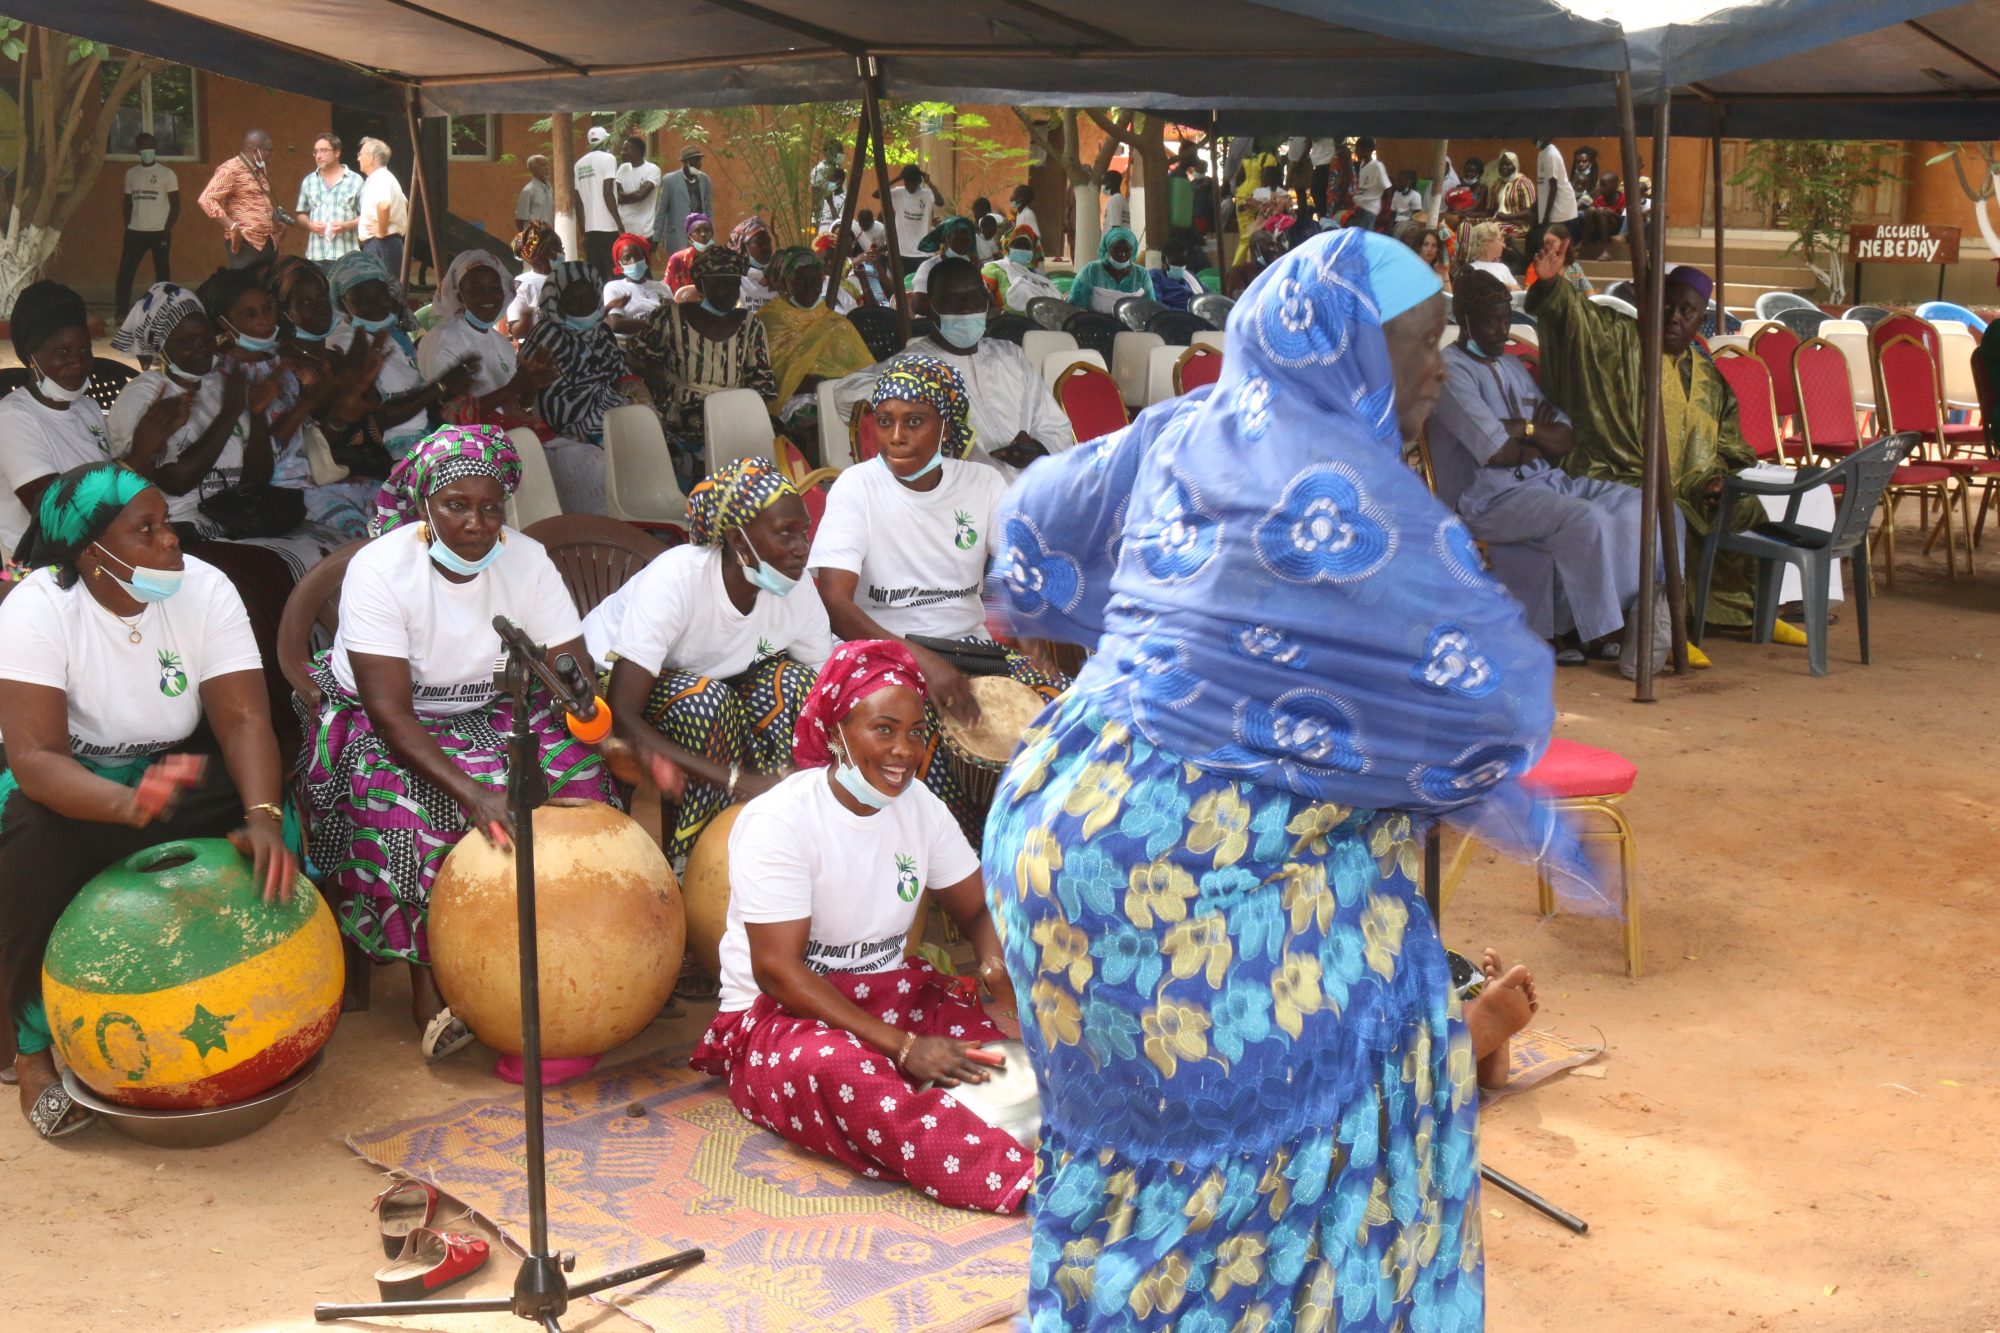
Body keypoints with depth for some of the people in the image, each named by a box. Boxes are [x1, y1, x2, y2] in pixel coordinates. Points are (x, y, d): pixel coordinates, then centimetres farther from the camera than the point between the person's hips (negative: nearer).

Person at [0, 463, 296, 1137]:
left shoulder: (204, 588, -14)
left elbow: (244, 719, -19)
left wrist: (262, 817, -39)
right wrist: (128, 804, -52)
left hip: (170, 769, 3)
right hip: (67, 787, -3)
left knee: (268, 794, -25)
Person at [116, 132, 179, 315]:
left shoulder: (167, 173, -1)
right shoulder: (131, 173, 11)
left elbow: (176, 205, -3)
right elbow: (128, 203, 17)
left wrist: (167, 230, -10)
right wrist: (127, 227, 9)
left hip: (159, 232, -4)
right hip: (135, 232, 4)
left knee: (162, 273, 1)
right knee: (125, 272, -1)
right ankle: (121, 312, 3)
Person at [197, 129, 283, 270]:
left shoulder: (259, 172, 18)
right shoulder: (231, 169, -9)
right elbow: (206, 199, -16)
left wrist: (277, 219, 15)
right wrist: (231, 225, -25)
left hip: (269, 243, 9)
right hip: (245, 243, -9)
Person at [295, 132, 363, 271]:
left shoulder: (355, 180, 4)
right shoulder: (308, 181, 14)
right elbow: (302, 213, 21)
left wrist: (347, 225, -14)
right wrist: (309, 224, -1)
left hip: (346, 255, -3)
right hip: (316, 254, 3)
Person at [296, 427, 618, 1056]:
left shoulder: (526, 560, -9)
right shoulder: (380, 568, -21)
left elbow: (574, 668, -11)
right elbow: (389, 711, -28)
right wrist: (473, 792, -41)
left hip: (490, 715, 4)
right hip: (381, 724, -4)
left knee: (575, 766, -24)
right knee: (405, 800, -36)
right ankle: (425, 975, -25)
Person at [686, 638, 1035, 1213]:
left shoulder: (918, 806, 4)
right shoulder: (781, 821, -15)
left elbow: (978, 911, 9)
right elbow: (777, 970, -19)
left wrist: (997, 963, -17)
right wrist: (902, 1046, -26)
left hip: (891, 995, 8)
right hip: (778, 1015, -8)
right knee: (835, 1065, -40)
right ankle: (1028, 1184, -54)